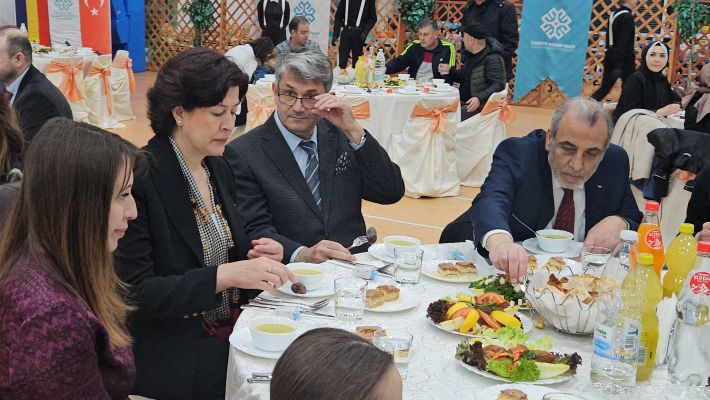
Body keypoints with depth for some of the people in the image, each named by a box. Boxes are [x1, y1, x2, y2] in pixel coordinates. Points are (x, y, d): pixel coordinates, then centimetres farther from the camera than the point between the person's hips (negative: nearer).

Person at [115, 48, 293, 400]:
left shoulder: (219, 168, 7)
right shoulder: (139, 178, -16)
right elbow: (134, 292, -18)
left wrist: (257, 258, -4)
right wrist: (224, 275, -26)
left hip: (235, 342, 8)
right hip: (175, 361, -7)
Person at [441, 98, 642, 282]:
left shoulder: (615, 162, -3)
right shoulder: (515, 152, -15)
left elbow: (634, 220, 8)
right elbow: (491, 201, -34)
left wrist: (618, 223, -17)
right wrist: (500, 241, -56)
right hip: (511, 271, -3)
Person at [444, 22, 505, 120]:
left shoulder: (492, 59, -15)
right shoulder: (471, 55, 15)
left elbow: (497, 85, -26)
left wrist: (480, 98, -40)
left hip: (482, 104, -9)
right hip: (464, 101, 9)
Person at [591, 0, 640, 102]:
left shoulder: (613, 14, 12)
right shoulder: (627, 17, -15)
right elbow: (623, 43, -21)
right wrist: (618, 66, -25)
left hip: (611, 56, 8)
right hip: (624, 59, -8)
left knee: (605, 87, 7)